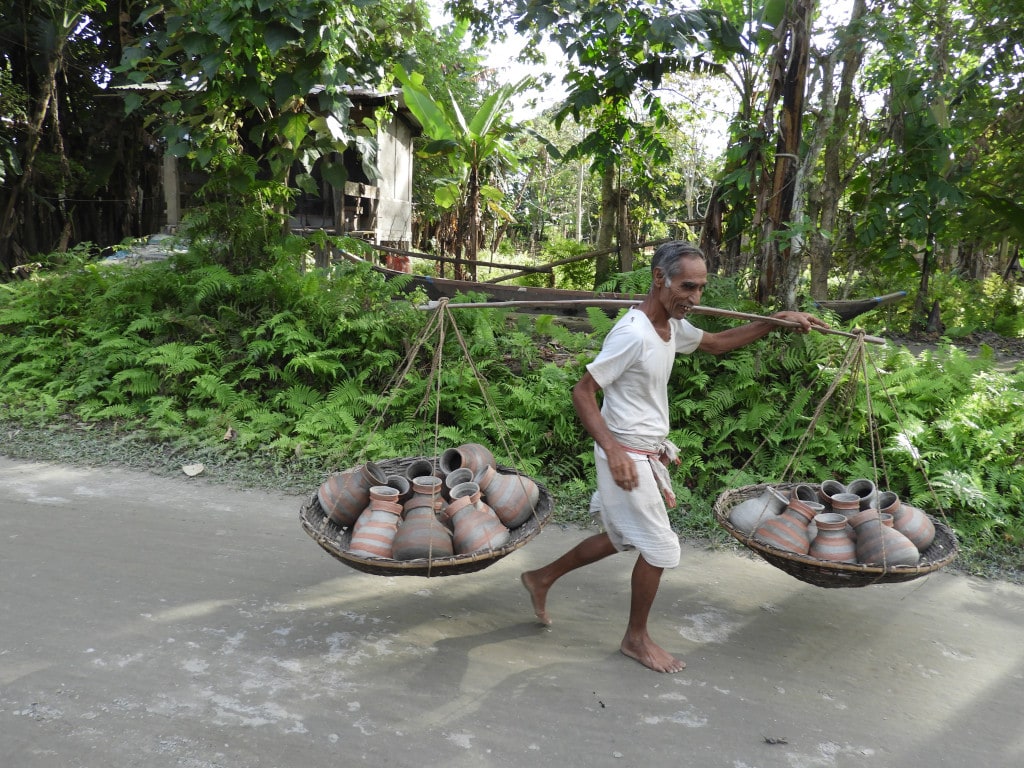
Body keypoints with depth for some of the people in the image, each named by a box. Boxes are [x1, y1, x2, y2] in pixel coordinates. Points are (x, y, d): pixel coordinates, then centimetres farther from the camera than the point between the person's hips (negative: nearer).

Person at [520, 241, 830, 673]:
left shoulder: (673, 326, 4)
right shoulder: (633, 333, -24)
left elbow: (717, 343, 21)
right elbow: (582, 391, -22)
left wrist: (777, 320, 12)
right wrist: (612, 449, -32)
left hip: (650, 454, 9)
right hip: (628, 455, -9)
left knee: (621, 539, 21)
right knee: (660, 548, 1)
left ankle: (542, 578, 36)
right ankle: (636, 638, 23)